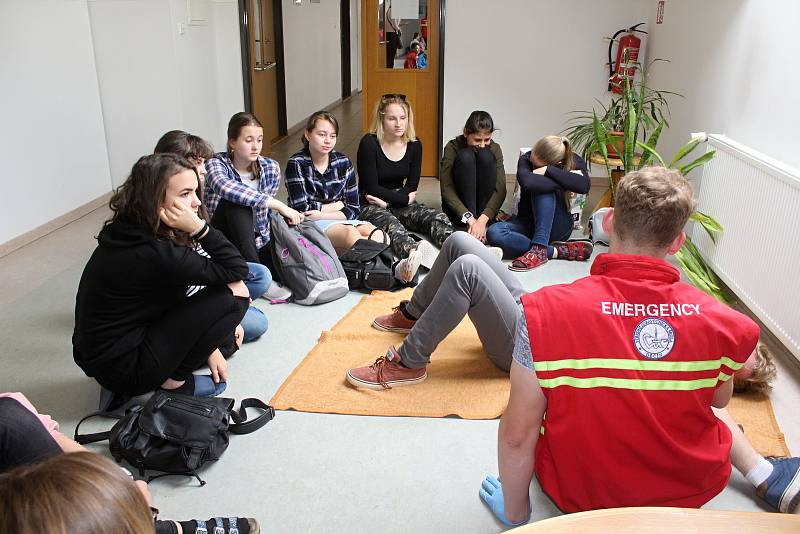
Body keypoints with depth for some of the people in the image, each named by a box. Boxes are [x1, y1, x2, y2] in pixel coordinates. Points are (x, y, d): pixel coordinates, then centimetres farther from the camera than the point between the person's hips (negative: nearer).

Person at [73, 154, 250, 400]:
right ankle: (174, 381, -3)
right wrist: (198, 228, -24)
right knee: (233, 295, -15)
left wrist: (207, 346, 8)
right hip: (121, 369, -9)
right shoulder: (153, 254, -27)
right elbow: (237, 269, -20)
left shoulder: (130, 233, 0)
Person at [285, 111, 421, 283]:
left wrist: (322, 214, -13)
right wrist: (336, 205, -3)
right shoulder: (297, 163, -4)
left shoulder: (343, 162, 7)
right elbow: (301, 209, -13)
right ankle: (394, 268, -54)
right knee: (351, 234, -34)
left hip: (340, 221, 5)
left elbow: (353, 209, 2)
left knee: (374, 232, -27)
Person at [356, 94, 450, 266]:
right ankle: (414, 251, -71)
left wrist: (387, 201, -12)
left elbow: (412, 186, 4)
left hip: (400, 203, 5)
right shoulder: (369, 143, -11)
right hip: (370, 206, -5)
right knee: (390, 224, -39)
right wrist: (405, 198, -9)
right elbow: (371, 187, -13)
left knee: (438, 218, -22)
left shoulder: (414, 145, 3)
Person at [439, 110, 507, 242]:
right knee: (465, 156, -26)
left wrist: (483, 219, -36)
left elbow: (500, 189, -19)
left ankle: (484, 224, -22)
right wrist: (469, 218, -35)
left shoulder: (494, 149, -7)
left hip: (485, 207, 2)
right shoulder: (452, 147, -12)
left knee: (486, 156, -22)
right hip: (457, 206, -2)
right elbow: (446, 189, -21)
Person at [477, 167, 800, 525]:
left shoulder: (544, 312, -27)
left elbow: (517, 435, -19)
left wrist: (514, 512, -2)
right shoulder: (721, 322, -20)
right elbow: (718, 400, 2)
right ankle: (767, 478, 34)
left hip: (580, 496, -2)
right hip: (691, 495, 3)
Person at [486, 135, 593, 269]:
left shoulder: (573, 161, -7)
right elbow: (527, 182, -34)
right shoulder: (526, 159, -10)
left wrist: (548, 170, -28)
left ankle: (539, 250, -40)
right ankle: (558, 251, -31)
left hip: (557, 226, -1)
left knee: (543, 189, -31)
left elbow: (583, 186, -30)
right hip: (527, 222, 1)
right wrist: (566, 180, -26)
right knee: (493, 233, -31)